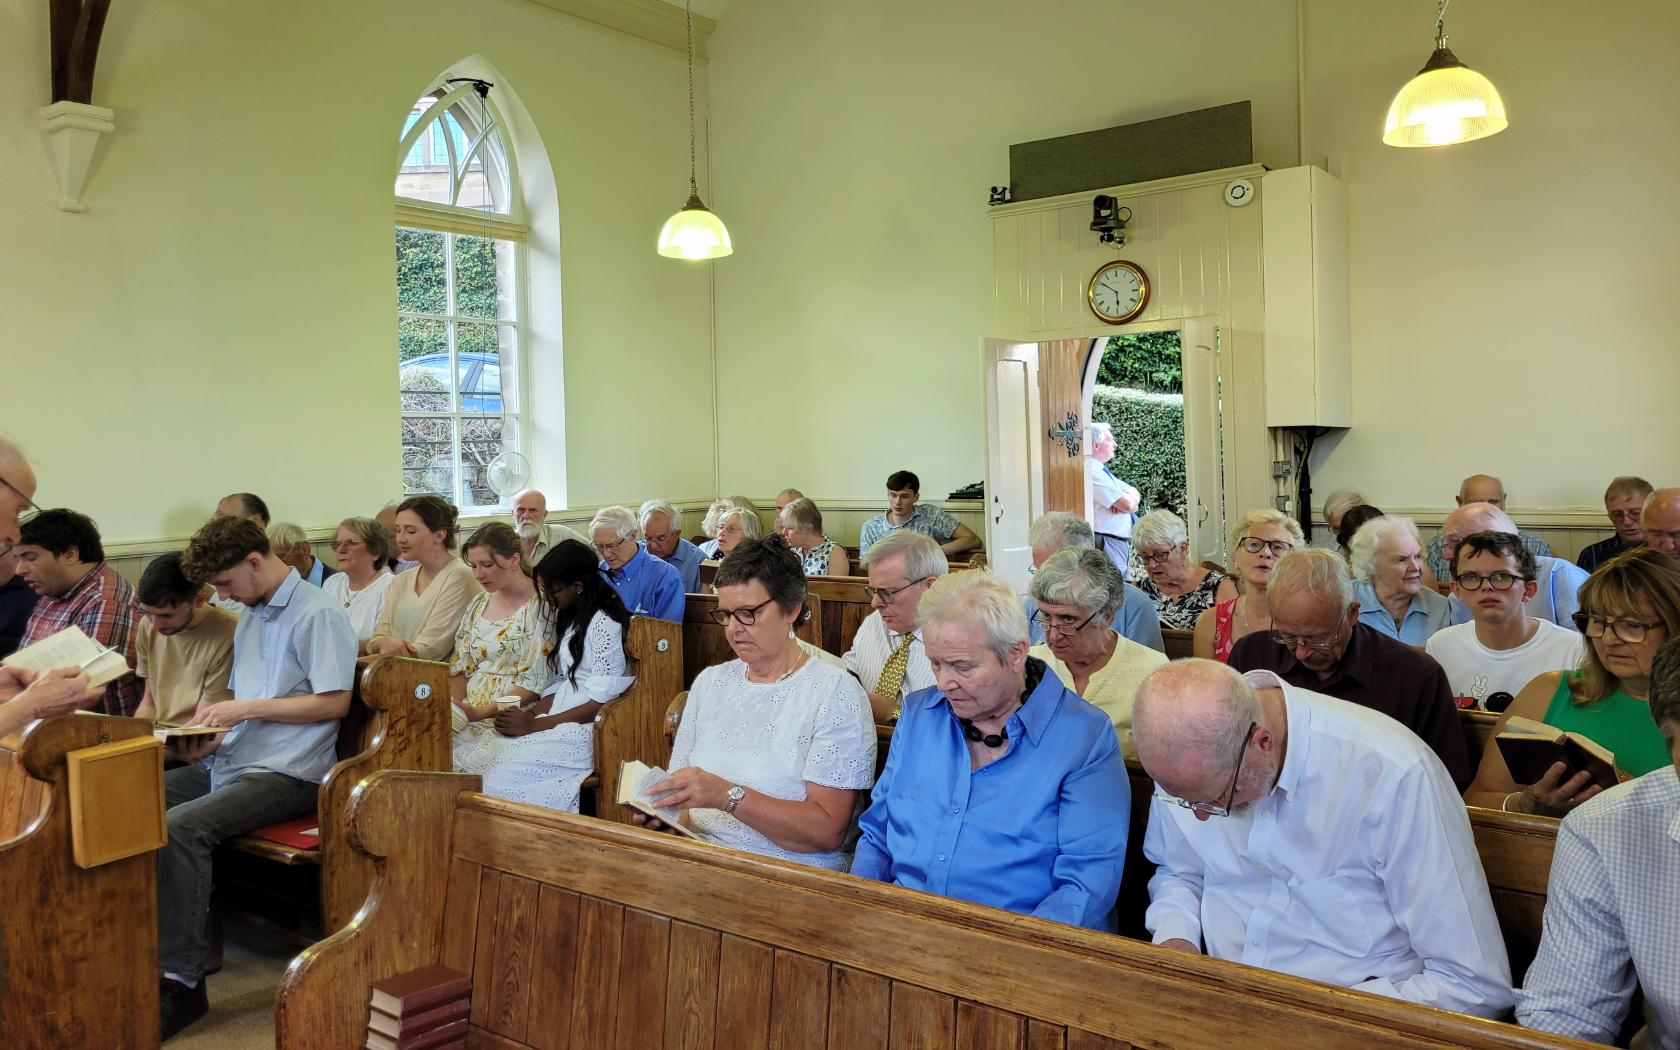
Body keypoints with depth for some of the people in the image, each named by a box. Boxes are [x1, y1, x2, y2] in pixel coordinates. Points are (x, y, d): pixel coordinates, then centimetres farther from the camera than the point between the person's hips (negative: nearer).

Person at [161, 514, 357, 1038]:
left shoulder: (317, 615, -11)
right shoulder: (251, 617, 18)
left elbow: (334, 701, -16)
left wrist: (247, 708, -14)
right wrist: (215, 727, 2)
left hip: (287, 773, -10)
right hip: (233, 760, 10)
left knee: (180, 826, -27)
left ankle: (180, 983, -20)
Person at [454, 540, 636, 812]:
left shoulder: (603, 624, -11)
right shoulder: (566, 617, 17)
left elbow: (601, 702, -15)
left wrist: (534, 724, -15)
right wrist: (530, 713, -4)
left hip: (586, 727, -8)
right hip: (558, 714, 8)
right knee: (463, 747, -12)